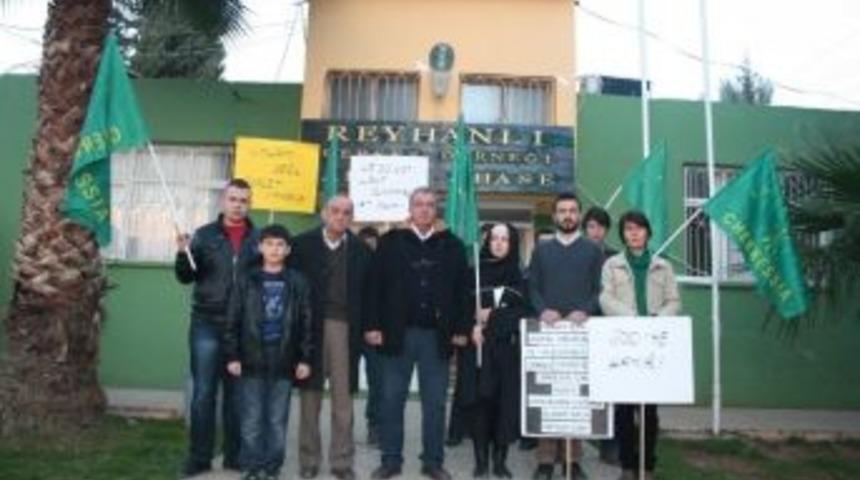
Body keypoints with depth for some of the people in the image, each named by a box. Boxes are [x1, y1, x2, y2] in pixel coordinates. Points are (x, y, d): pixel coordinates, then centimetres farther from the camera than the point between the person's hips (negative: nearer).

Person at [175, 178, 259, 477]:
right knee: (203, 392, 3)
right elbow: (186, 277, 1)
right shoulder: (205, 235, 3)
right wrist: (183, 254, -16)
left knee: (236, 393, 8)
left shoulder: (259, 238, 4)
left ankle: (235, 454, 17)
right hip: (207, 324, 0)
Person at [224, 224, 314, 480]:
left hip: (283, 361, 0)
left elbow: (306, 322, 3)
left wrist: (305, 358, -1)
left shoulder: (297, 283, 2)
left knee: (277, 420, 7)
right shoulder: (247, 281, 3)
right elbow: (233, 321, 3)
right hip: (252, 360, 0)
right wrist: (232, 356, -2)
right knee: (251, 419, 4)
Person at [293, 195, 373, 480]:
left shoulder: (360, 250, 6)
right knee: (310, 396, 7)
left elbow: (366, 293, 6)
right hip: (310, 327, 0)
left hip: (345, 328, 1)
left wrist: (363, 329, -2)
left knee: (343, 398, 5)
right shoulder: (303, 244, 3)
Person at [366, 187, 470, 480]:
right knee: (392, 399, 6)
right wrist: (373, 325, -8)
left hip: (437, 335, 1)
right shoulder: (391, 241, 2)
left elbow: (461, 290, 4)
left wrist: (461, 329, -2)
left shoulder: (452, 245, 5)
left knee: (435, 402, 7)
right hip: (398, 333, 0)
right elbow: (377, 285, -1)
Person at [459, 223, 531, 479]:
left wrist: (493, 317, -10)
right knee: (480, 400, -3)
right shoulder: (476, 272, 8)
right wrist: (474, 326, -16)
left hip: (509, 349, 1)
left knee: (507, 401, -2)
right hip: (479, 347, 0)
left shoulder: (521, 276, 9)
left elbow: (526, 312, 0)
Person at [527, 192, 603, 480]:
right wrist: (542, 310, -12)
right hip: (548, 329, 0)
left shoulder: (593, 251, 11)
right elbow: (532, 288, 7)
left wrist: (585, 311, -14)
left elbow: (600, 289, 4)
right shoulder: (541, 250, 14)